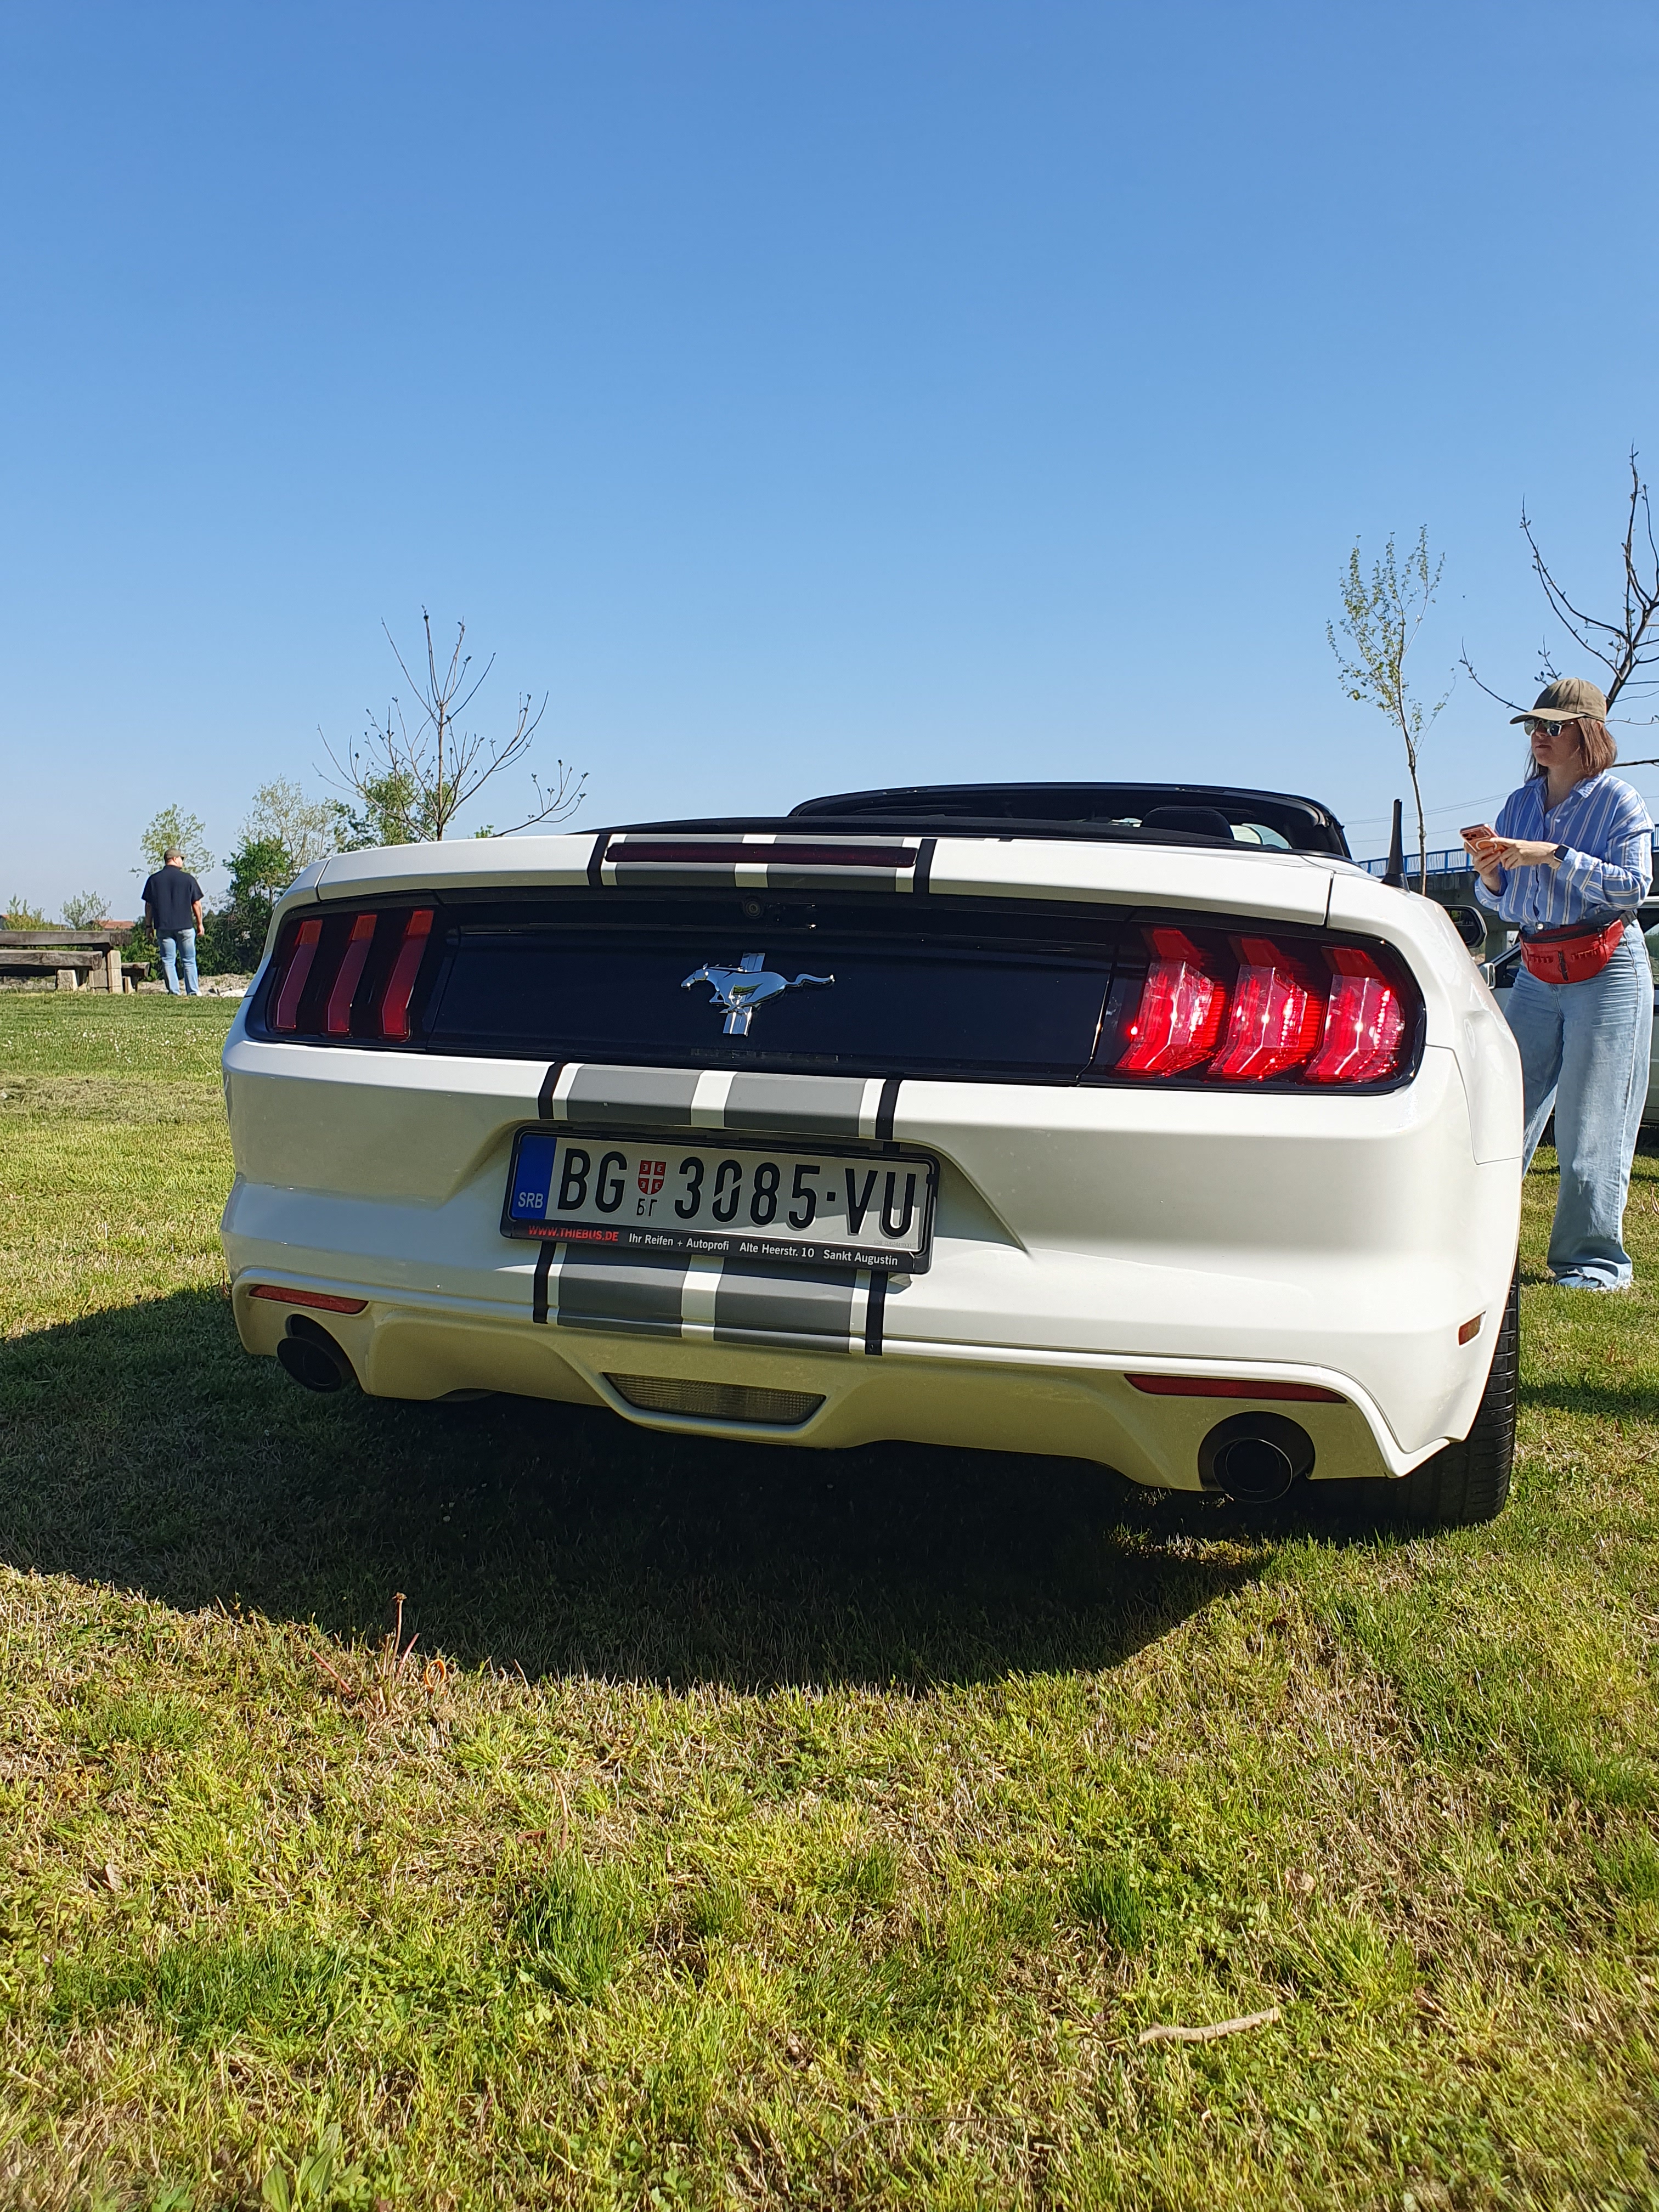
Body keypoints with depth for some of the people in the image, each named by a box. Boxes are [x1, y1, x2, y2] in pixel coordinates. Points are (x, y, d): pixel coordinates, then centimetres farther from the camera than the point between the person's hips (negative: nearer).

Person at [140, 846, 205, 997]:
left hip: (163, 927, 1)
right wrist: (200, 923, 12)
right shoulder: (188, 879, -3)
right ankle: (193, 992, 5)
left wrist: (149, 925, 14)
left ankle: (173, 991, 1)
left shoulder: (153, 880, 3)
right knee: (189, 961, 6)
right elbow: (196, 904, 1)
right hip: (185, 925, -1)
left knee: (168, 961, 5)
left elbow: (149, 905, 5)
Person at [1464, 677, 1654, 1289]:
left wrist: (1554, 855, -20)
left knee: (1592, 1127, -4)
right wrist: (1489, 871, -7)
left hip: (1607, 973, -5)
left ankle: (1594, 1262, 5)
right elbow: (1503, 904, 15)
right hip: (1536, 973, 5)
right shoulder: (1519, 804, 11)